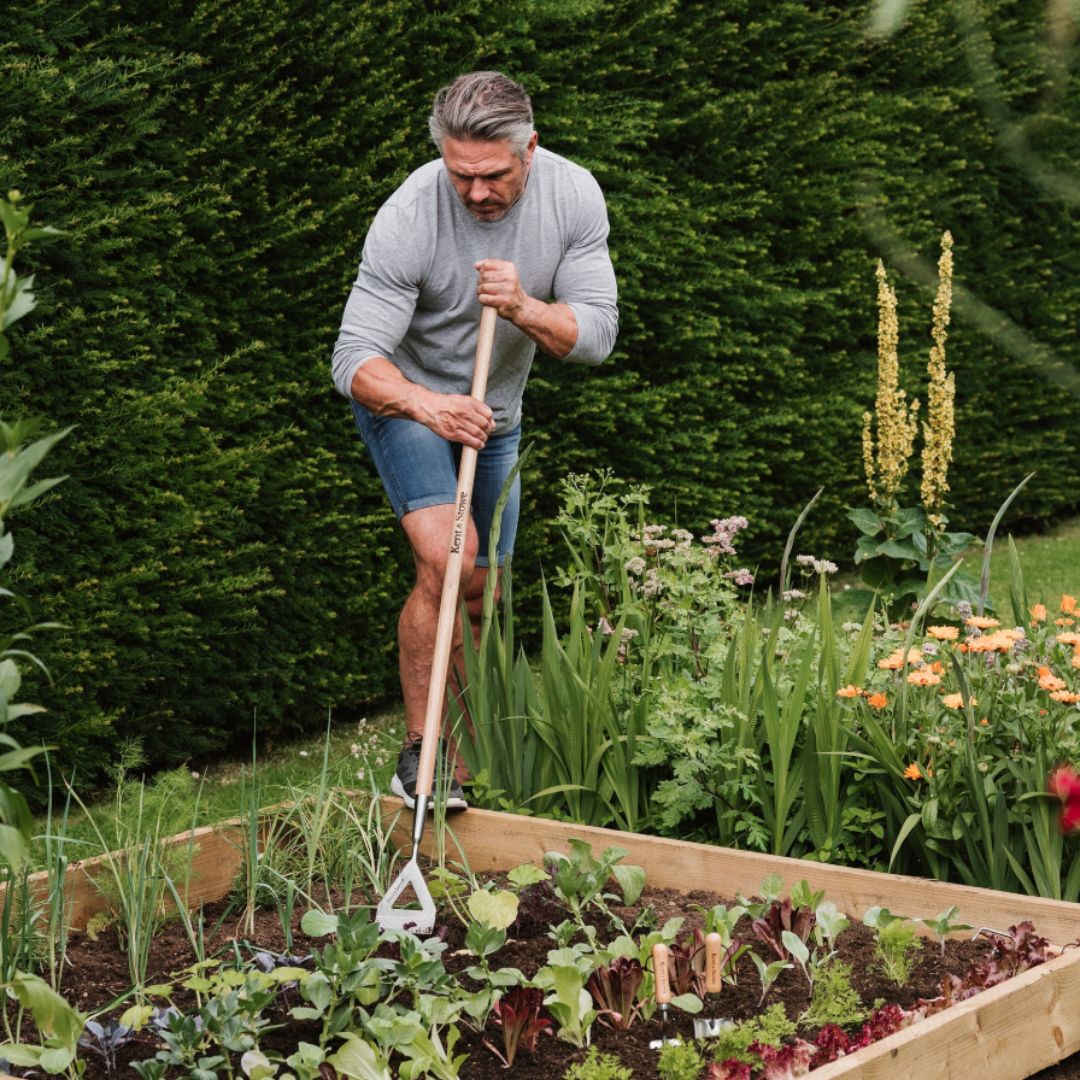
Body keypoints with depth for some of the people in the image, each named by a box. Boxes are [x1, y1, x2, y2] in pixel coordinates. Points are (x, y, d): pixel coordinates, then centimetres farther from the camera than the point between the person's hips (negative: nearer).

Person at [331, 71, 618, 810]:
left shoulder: (574, 196, -18)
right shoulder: (409, 217, -30)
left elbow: (597, 334, -17)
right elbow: (356, 359, -31)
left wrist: (525, 310, -37)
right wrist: (426, 404, -51)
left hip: (495, 412, 5)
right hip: (407, 400, -5)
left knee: (481, 591, 11)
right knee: (448, 557, -26)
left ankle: (455, 743, 28)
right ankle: (421, 750, -16)